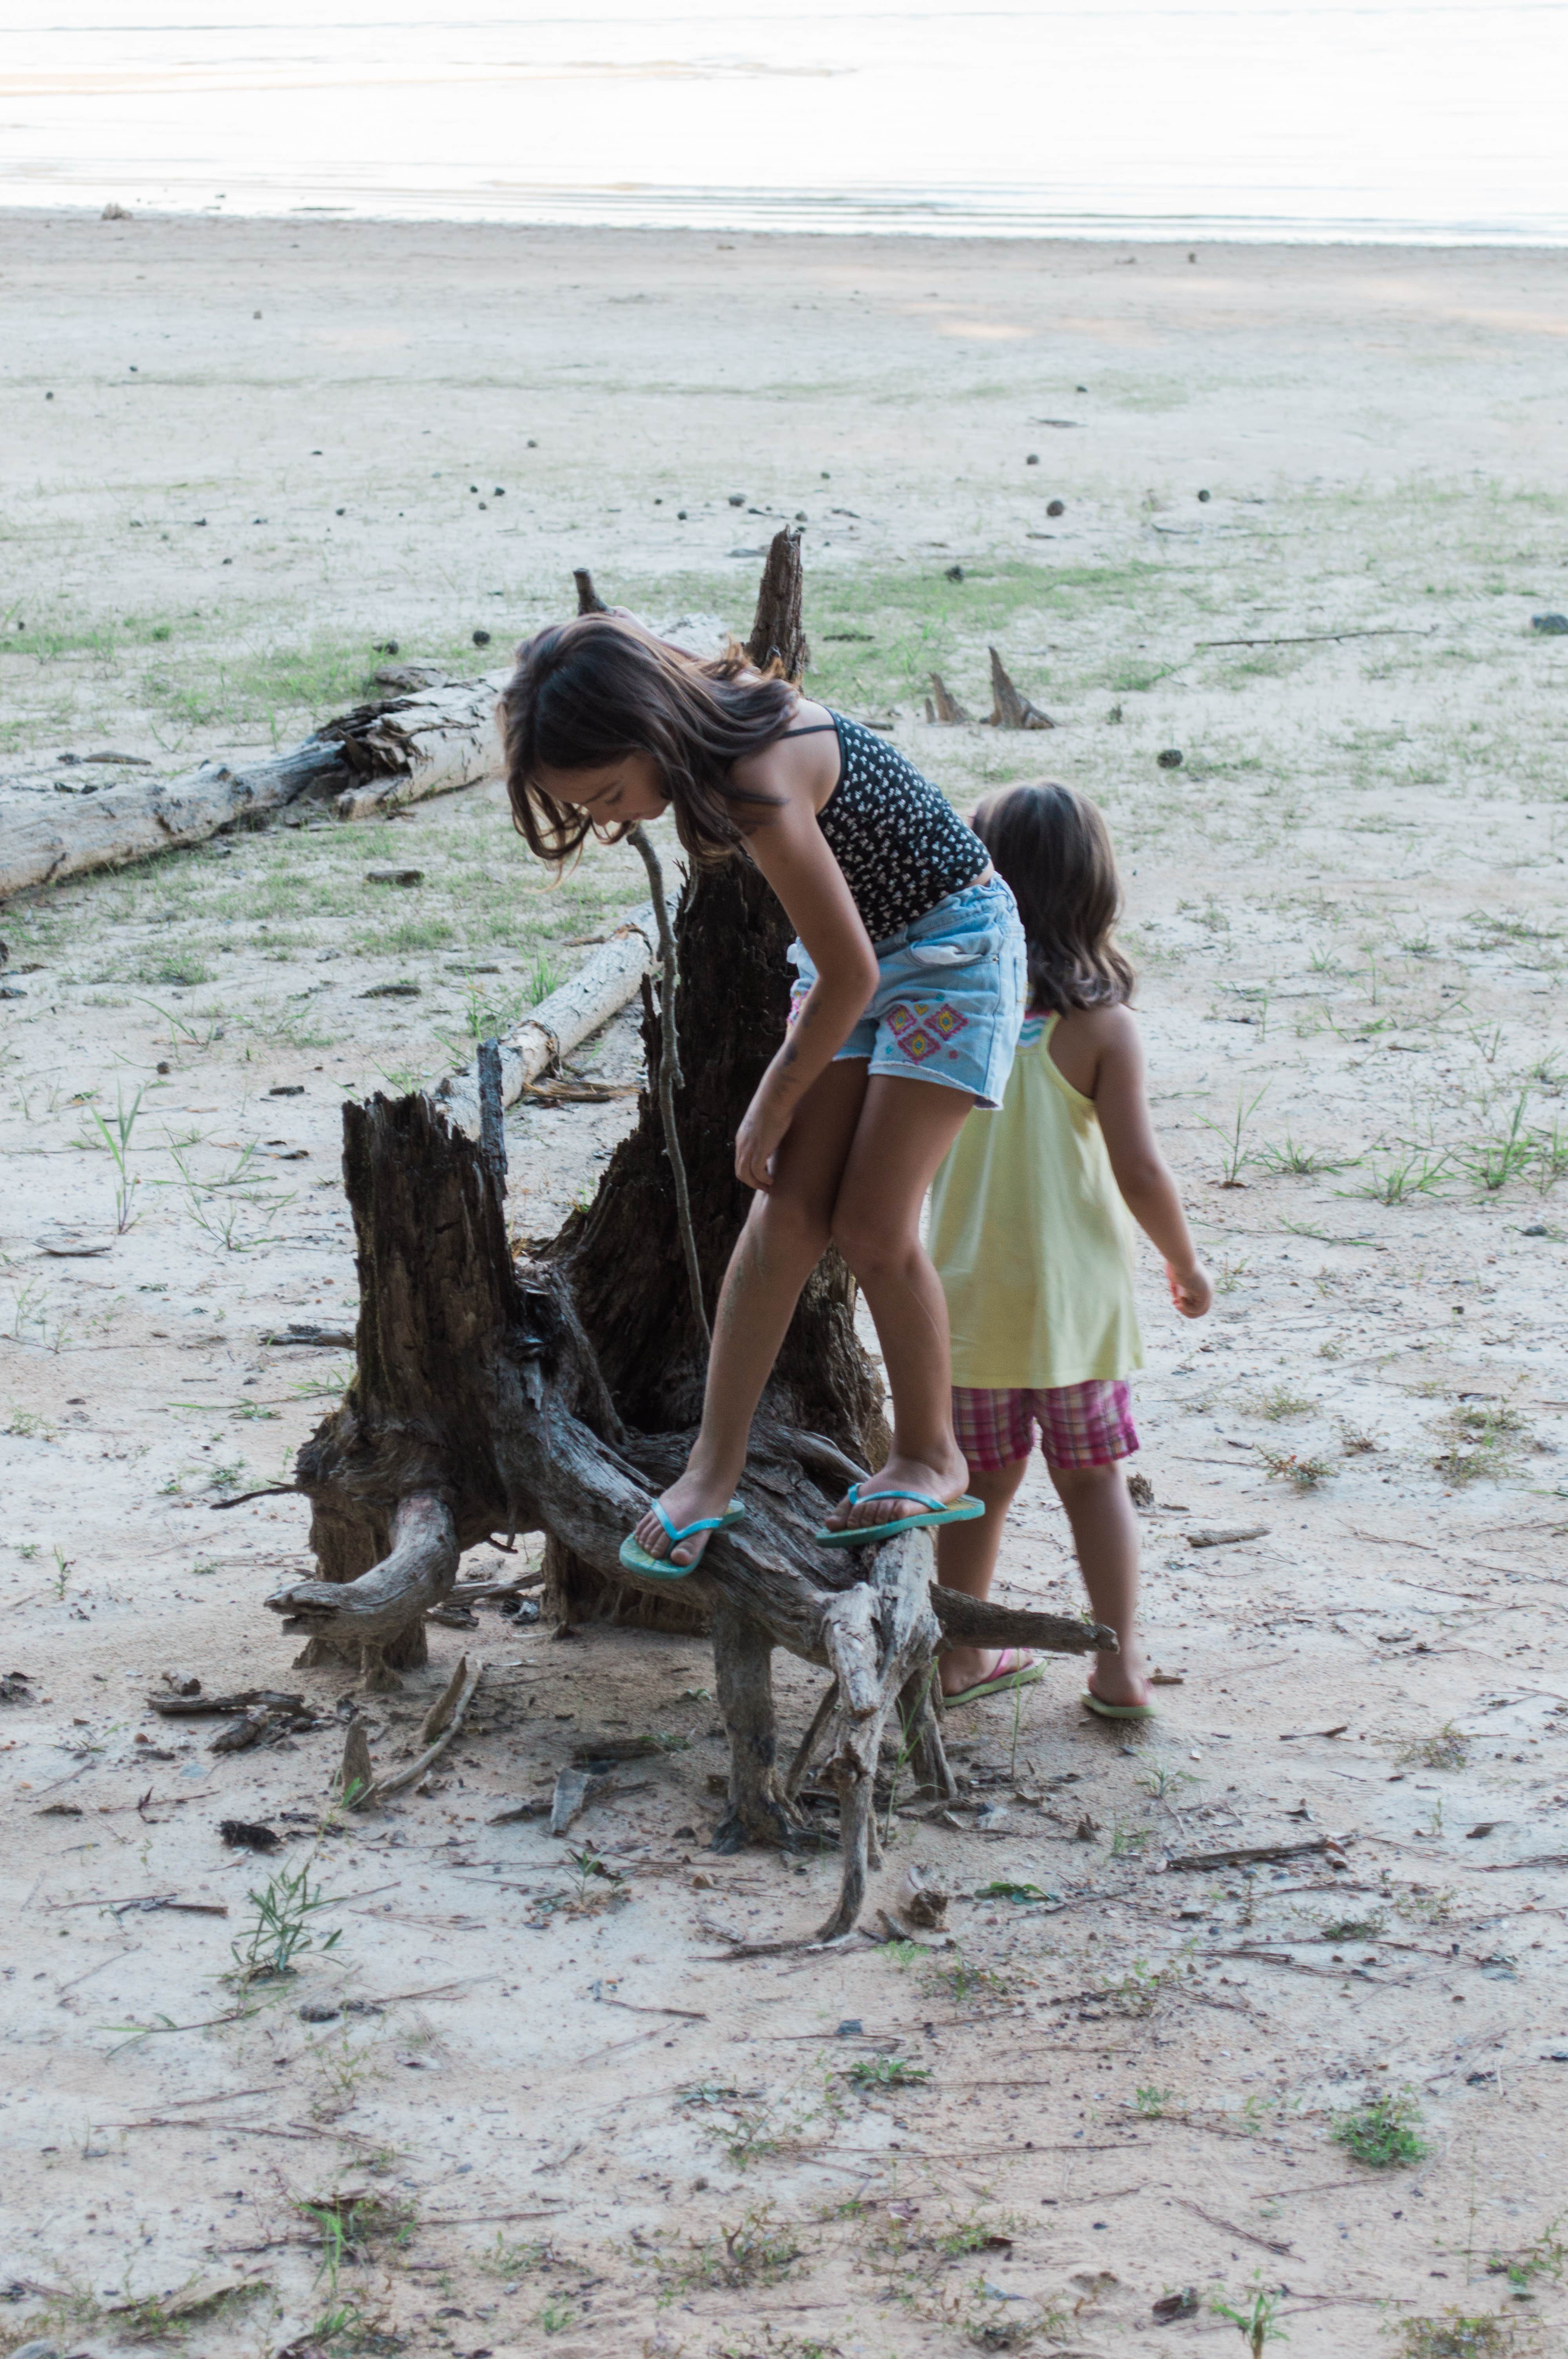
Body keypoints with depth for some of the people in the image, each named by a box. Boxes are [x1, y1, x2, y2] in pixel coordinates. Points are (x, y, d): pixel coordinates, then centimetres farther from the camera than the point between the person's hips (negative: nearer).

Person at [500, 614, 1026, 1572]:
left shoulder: (760, 789, -35)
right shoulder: (713, 709, -11)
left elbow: (849, 976, -25)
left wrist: (770, 1112, -12)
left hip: (951, 945, -8)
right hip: (862, 945, 8)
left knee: (872, 1223, -8)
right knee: (788, 1208, -2)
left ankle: (932, 1459, 11)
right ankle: (716, 1466, -1)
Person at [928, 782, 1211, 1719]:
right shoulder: (1102, 1025, -12)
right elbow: (1140, 1171, -10)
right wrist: (1186, 1262, 4)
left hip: (969, 1290, 2)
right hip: (1075, 1291, -2)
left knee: (983, 1477, 15)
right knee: (1094, 1476, 10)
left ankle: (962, 1656, 25)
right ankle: (1121, 1666, 14)